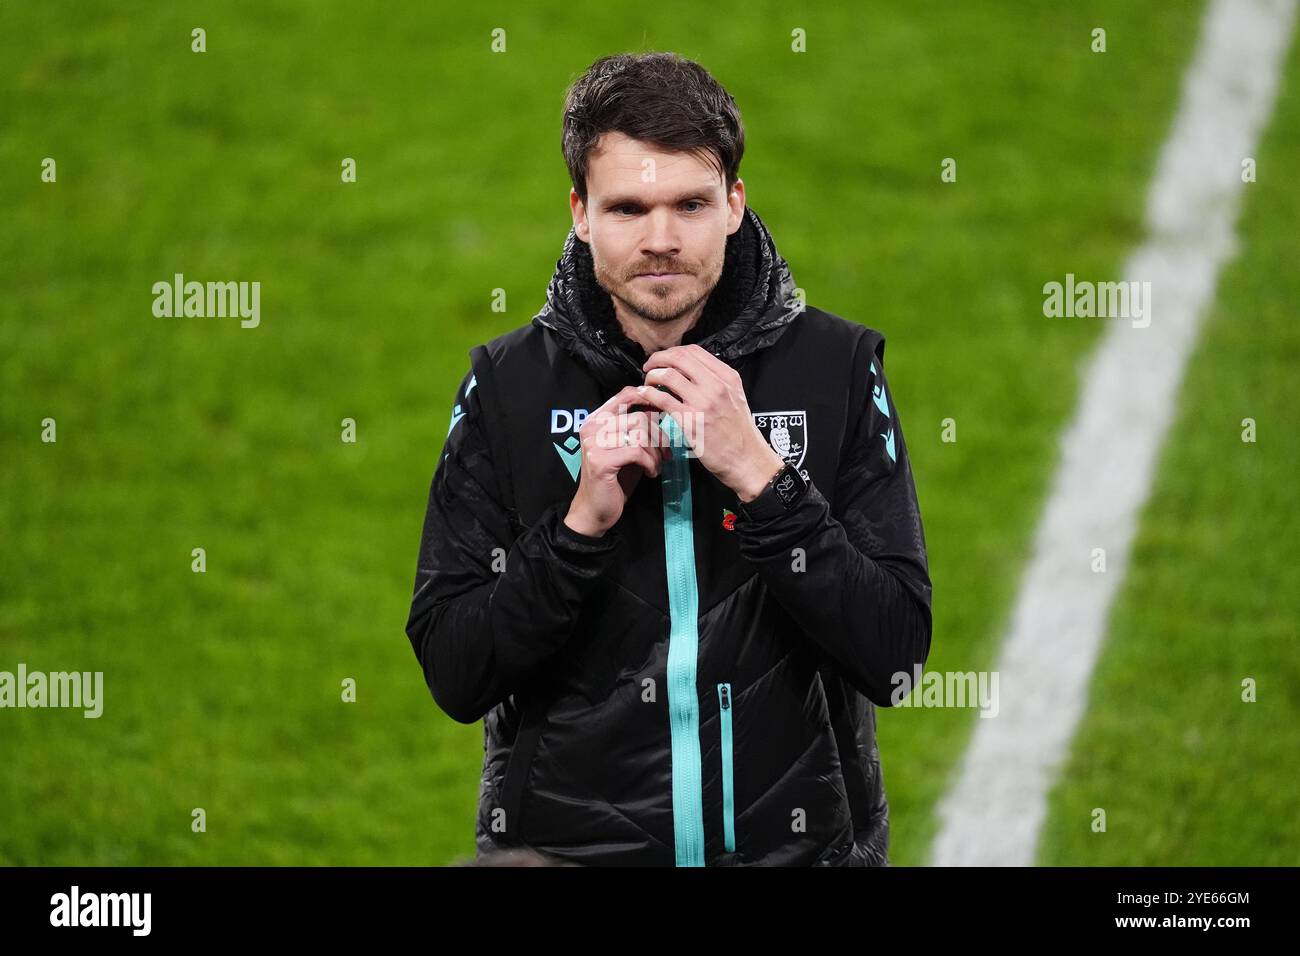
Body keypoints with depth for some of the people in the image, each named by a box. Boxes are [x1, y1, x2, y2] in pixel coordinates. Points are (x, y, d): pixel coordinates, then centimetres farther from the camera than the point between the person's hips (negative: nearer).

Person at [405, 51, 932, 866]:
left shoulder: (837, 367, 0)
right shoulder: (508, 385, 1)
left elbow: (895, 653, -7)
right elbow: (454, 676, -2)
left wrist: (758, 476, -16)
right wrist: (581, 523, -14)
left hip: (794, 842, 1)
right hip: (565, 843, -1)